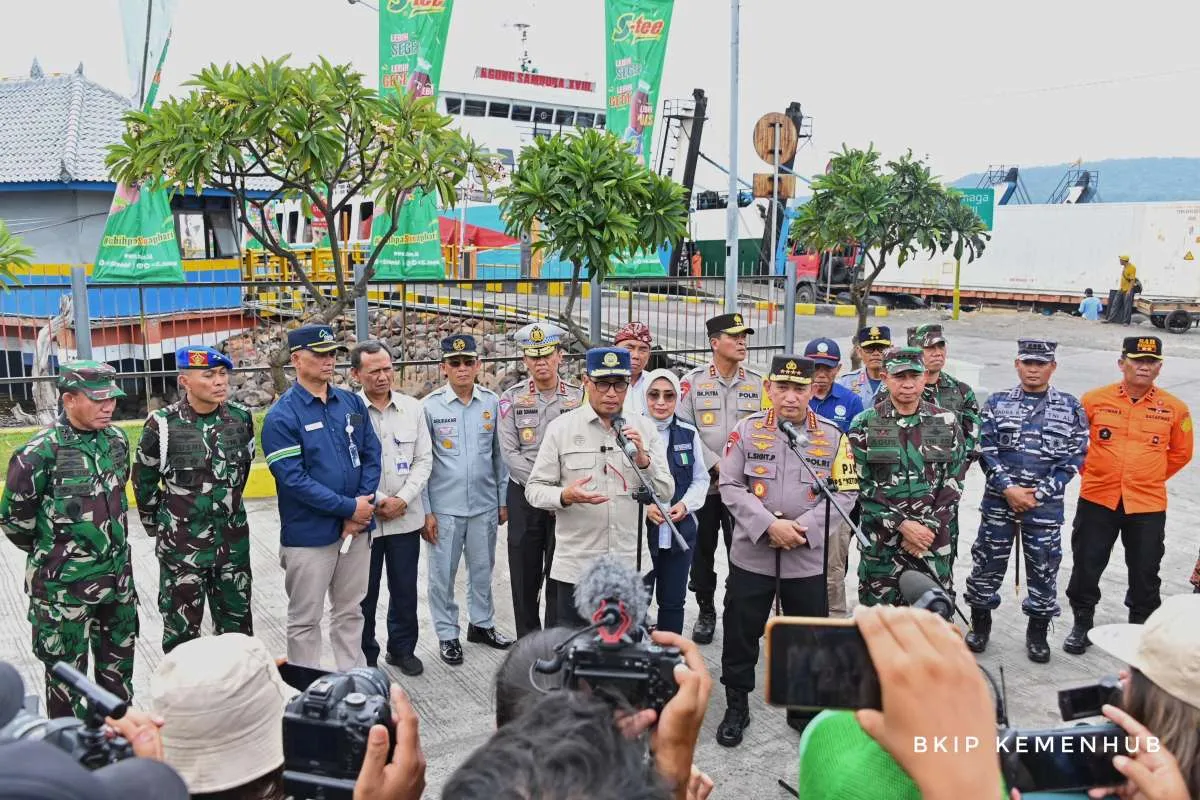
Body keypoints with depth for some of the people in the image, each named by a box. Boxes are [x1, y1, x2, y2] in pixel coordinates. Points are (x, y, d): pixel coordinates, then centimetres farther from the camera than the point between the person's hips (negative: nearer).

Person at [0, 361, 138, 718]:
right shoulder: (40, 452, -19)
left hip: (118, 576, 6)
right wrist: (52, 553, 4)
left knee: (119, 662, 20)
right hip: (64, 584, -6)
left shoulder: (117, 439, 0)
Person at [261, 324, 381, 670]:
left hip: (357, 526, 5)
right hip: (309, 534, -5)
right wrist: (349, 507, -16)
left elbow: (371, 455, 4)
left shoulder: (352, 402, 5)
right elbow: (294, 479, -17)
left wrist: (363, 507, -9)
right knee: (305, 619, 9)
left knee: (350, 612, 18)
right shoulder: (282, 416, -11)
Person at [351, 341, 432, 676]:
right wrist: (378, 500, -14)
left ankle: (402, 648, 32)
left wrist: (402, 499, -9)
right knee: (364, 593, 9)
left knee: (405, 589, 13)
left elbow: (424, 460, 2)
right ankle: (364, 657, 25)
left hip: (406, 518, 3)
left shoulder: (413, 407, 2)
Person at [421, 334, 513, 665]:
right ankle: (447, 634, 24)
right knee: (443, 574, 8)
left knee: (483, 569, 16)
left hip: (484, 504, 2)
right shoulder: (429, 406, -7)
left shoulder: (491, 402, -1)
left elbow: (499, 454, 6)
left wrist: (503, 500, 6)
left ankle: (481, 624, 34)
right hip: (444, 508, -2)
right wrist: (425, 511, -6)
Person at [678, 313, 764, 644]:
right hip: (703, 481, -1)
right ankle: (706, 612, 25)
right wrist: (716, 465, -12)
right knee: (702, 549, 9)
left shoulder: (757, 383, 6)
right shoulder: (693, 381, -2)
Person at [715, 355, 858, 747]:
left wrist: (804, 527, -15)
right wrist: (769, 525, -19)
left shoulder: (832, 435, -2)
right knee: (740, 635, 10)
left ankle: (803, 708, 35)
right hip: (751, 556, -1)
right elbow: (730, 486, -7)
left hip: (808, 560, 1)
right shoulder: (747, 429, -4)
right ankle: (736, 708, 29)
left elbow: (844, 493, -2)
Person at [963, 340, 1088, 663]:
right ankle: (980, 625, 26)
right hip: (999, 500, 1)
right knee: (988, 561, 8)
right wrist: (1009, 488, -12)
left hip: (1046, 504, 0)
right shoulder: (997, 403, 4)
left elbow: (1074, 458, -1)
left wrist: (1038, 493, -10)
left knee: (1044, 567, 8)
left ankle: (1037, 634, 25)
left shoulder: (1070, 408, 2)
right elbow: (986, 451, -1)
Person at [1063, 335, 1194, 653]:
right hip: (1097, 499, 0)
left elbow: (1180, 453, 13)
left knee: (1145, 573, 10)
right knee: (1086, 567, 8)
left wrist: (1149, 478, 9)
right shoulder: (1095, 399, -4)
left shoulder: (1174, 408, -1)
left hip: (1148, 504, 1)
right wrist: (1090, 471, 8)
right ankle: (1081, 625, 26)